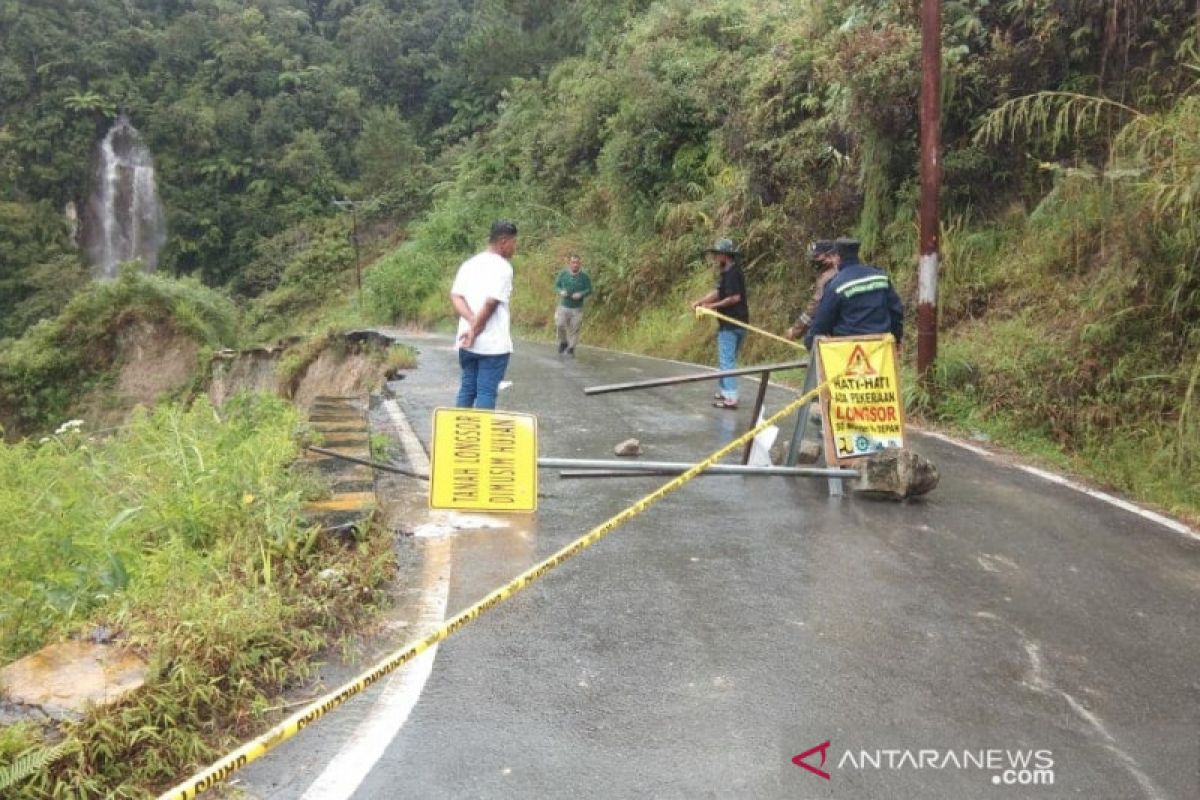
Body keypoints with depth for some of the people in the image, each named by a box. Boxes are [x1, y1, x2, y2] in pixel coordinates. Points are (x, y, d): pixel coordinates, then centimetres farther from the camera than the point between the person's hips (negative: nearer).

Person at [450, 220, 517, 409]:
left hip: (467, 343, 7)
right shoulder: (503, 267, -10)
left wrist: (472, 321, -11)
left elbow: (455, 296, 0)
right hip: (494, 343, -7)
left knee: (467, 388, 14)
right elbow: (491, 303, -17)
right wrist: (475, 330, -9)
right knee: (486, 392, -1)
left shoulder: (469, 263, 12)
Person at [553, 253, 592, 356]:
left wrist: (581, 294, -21)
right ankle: (563, 343, 16)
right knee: (560, 325, -11)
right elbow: (556, 285, 9)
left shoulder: (584, 276, -6)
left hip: (577, 308, -1)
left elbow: (589, 290, -2)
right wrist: (561, 291, -13)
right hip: (563, 306, 1)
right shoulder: (563, 274, -1)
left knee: (574, 329, 2)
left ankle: (571, 348, 18)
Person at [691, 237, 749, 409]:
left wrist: (713, 306, -16)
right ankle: (725, 391, 27)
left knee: (727, 360, -8)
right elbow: (718, 292, 14)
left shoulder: (731, 273, -16)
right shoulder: (727, 272, 15)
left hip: (731, 325, -10)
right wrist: (700, 301, 1)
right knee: (727, 359, 18)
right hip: (735, 323, 10)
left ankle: (731, 398, -7)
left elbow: (735, 297, -23)